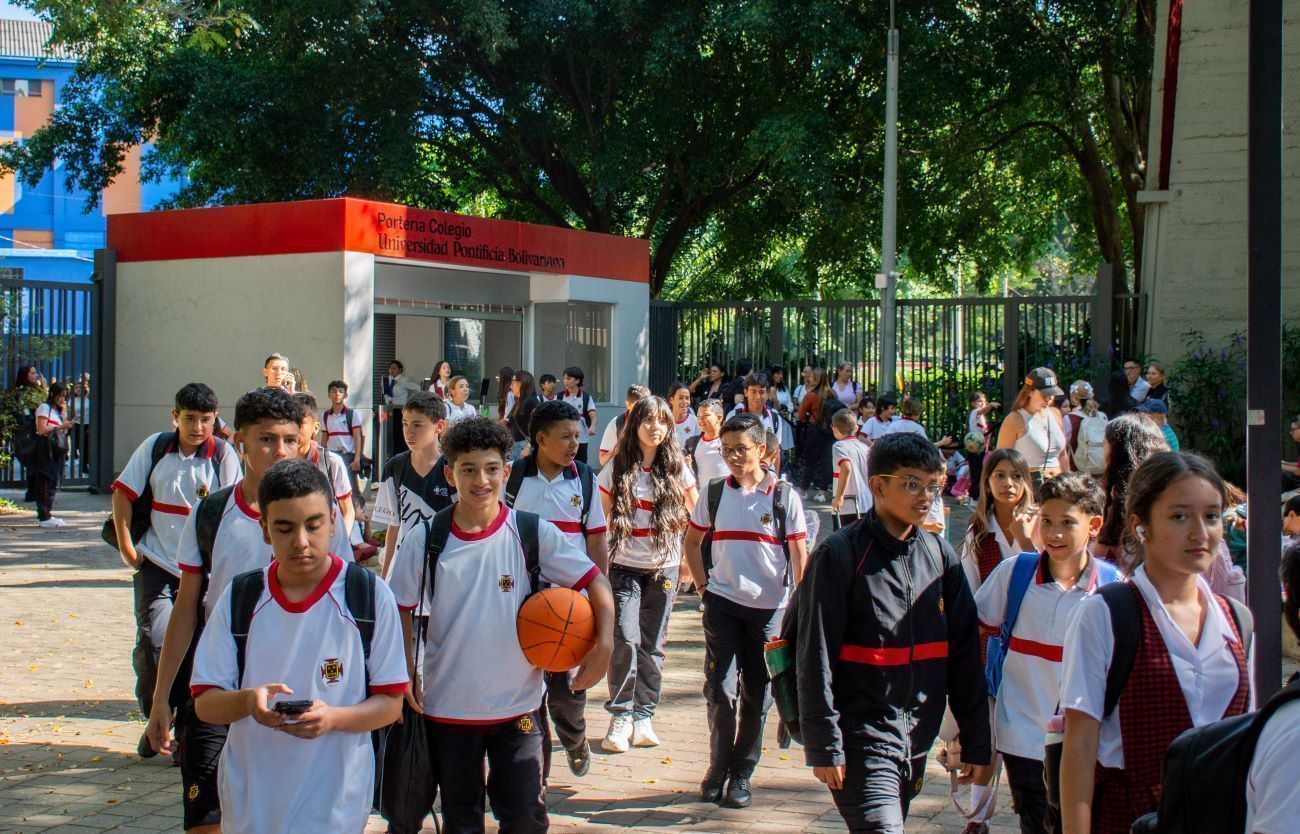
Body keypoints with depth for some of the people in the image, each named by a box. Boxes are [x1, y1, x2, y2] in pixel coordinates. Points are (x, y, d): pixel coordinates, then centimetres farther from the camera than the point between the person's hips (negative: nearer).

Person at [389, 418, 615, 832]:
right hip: (446, 706, 1)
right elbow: (401, 609, 5)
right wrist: (405, 675, -2)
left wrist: (604, 645, -18)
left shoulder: (533, 533, -8)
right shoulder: (425, 539, -6)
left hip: (517, 706, -1)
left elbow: (595, 582, -5)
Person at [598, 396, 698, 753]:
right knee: (625, 639, -13)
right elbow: (599, 517, 4)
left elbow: (697, 518, 9)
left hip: (664, 568, 2)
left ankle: (643, 717, 17)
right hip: (624, 566, -1)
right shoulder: (618, 467, -1)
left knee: (652, 644, 6)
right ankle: (619, 716, 1)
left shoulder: (677, 468, 1)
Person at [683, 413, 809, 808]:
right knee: (720, 688, -3)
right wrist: (703, 586, 7)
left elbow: (799, 554, -1)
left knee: (757, 693, 6)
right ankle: (718, 766, 15)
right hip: (722, 604, 1)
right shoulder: (714, 494, 3)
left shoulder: (784, 496, -3)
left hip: (769, 606, -1)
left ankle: (741, 773, 18)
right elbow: (692, 541, 16)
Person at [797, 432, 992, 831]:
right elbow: (816, 656, -10)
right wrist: (824, 747, -12)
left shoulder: (940, 555, 6)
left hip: (916, 746, 5)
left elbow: (964, 653, 9)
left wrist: (977, 743, 8)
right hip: (861, 744, -5)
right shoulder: (839, 554, -9)